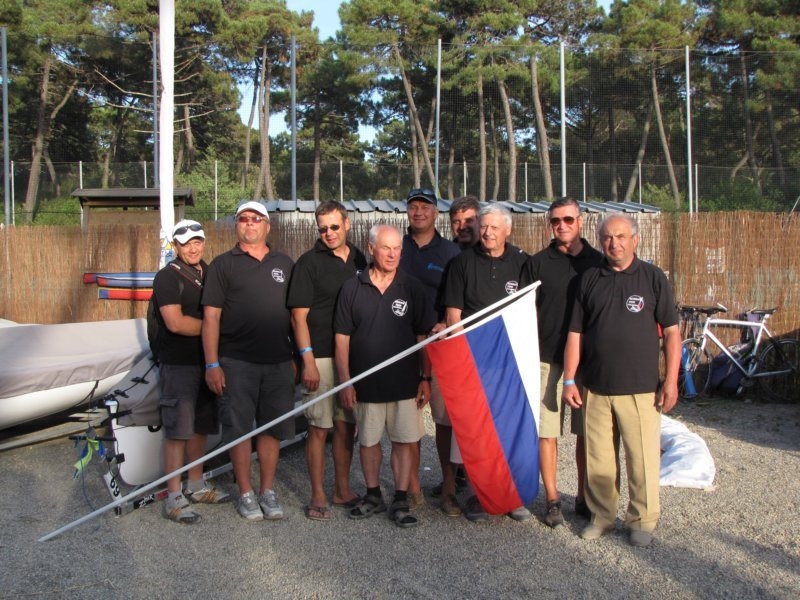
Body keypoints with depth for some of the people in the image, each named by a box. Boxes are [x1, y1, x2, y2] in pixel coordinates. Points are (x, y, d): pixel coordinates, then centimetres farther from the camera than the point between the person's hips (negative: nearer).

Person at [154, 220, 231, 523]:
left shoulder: (211, 274, 13)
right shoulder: (168, 277, -9)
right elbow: (175, 322, -20)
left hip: (206, 362, 7)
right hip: (178, 365, -7)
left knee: (200, 427, 15)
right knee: (177, 430, -4)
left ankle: (196, 485, 27)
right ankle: (174, 497, 2)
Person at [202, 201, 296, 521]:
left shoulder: (284, 264, 12)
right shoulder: (223, 264, 2)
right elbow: (211, 317, -2)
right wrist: (212, 365, -9)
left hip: (278, 362, 3)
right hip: (237, 362, -3)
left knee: (272, 428, 10)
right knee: (239, 428, 4)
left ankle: (268, 491, 23)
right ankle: (246, 493, 18)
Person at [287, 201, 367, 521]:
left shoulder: (359, 260, 11)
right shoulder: (309, 262, -4)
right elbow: (299, 316, -8)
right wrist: (308, 360, -14)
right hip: (321, 356, -5)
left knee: (346, 425, 12)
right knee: (319, 428, 0)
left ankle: (342, 489, 24)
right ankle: (318, 495, 12)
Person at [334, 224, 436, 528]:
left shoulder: (412, 288, 1)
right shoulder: (352, 288, 0)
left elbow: (424, 337, 4)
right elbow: (342, 337, 2)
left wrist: (426, 378, 0)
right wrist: (345, 381, -2)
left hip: (405, 383, 0)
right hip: (366, 383, 1)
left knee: (404, 441, 3)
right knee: (368, 441, 11)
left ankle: (401, 501, 15)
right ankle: (373, 496, 28)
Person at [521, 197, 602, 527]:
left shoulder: (598, 262, 7)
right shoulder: (537, 263, 4)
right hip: (547, 360, -1)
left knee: (587, 432, 9)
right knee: (546, 431, 2)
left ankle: (584, 497, 23)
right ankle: (552, 499, 16)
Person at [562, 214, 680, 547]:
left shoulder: (653, 278, 2)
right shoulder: (589, 280, 8)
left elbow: (671, 331, 1)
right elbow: (575, 333, 9)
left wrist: (671, 380, -4)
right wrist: (569, 380, 5)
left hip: (641, 388, -2)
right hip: (596, 388, 2)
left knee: (642, 457, 3)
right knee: (598, 457, 8)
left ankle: (642, 520, 19)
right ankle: (602, 516, 24)